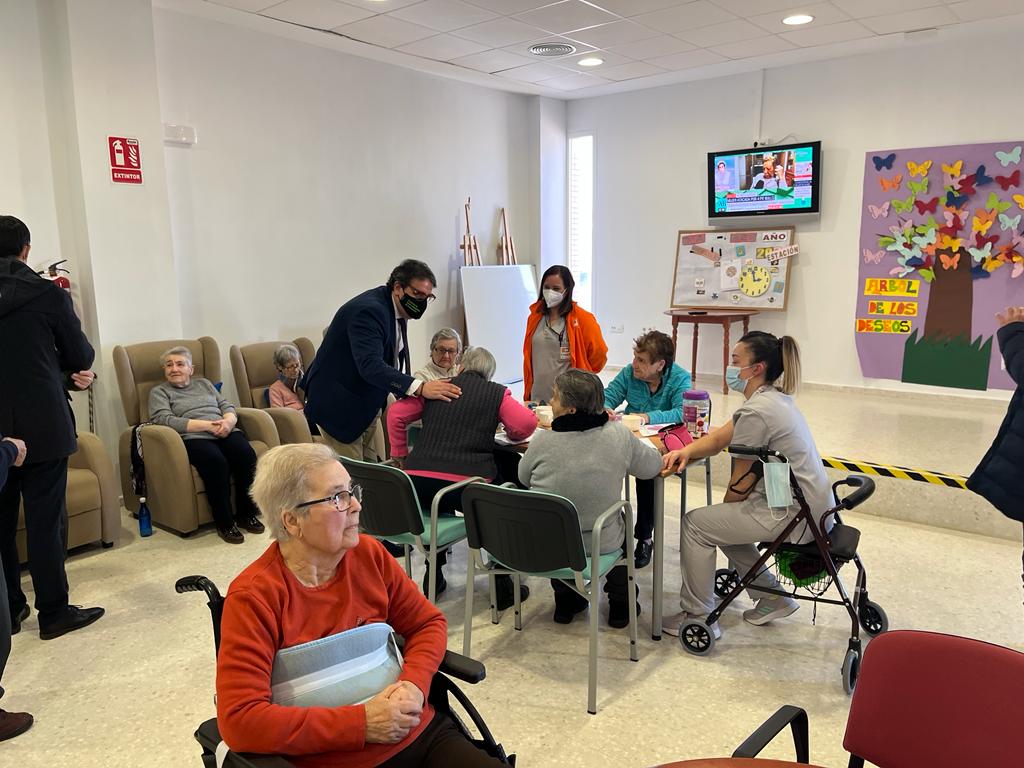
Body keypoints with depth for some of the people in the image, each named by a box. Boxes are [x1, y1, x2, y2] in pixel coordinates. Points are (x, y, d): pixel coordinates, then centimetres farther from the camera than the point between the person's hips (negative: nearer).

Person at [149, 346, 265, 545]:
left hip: (225, 432, 4)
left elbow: (227, 406, 20)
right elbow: (165, 420, -4)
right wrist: (207, 425, -13)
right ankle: (224, 522, -24)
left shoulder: (204, 383, 28)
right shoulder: (159, 392, 15)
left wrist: (228, 421, -7)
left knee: (246, 454, -28)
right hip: (193, 438, -4)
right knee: (216, 461, -36)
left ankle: (247, 513, -13)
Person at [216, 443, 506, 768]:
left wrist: (414, 683, -8)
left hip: (420, 734, 4)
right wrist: (361, 723, -17)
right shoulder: (253, 597, -12)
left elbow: (429, 623, 11)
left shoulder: (369, 554, 1)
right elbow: (239, 719, -16)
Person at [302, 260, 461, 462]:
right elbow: (370, 365, -41)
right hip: (338, 405, -9)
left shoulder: (396, 309, 3)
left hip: (368, 405, 9)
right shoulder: (368, 310, -27)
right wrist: (419, 387, -50)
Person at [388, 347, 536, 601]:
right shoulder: (497, 393, 9)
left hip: (419, 482, 4)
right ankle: (503, 587, 25)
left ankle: (433, 576, 39)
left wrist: (400, 455, 21)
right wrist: (510, 435, 19)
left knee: (438, 502, 38)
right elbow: (527, 423, -2)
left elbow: (395, 413, 13)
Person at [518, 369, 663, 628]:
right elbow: (653, 465, 0)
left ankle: (565, 600, 42)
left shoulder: (544, 439, -17)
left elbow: (523, 478, 2)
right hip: (599, 544, 0)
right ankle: (620, 602, 41)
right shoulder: (618, 435, -16)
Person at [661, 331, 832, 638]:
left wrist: (724, 510, 4)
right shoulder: (775, 397, 9)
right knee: (722, 523, 23)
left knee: (694, 523, -2)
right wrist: (686, 451, -6)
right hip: (813, 506, 10)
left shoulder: (755, 412, -22)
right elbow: (719, 437, 12)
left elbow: (742, 480, -14)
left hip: (794, 515, -10)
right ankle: (772, 598, 27)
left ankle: (697, 616, 9)